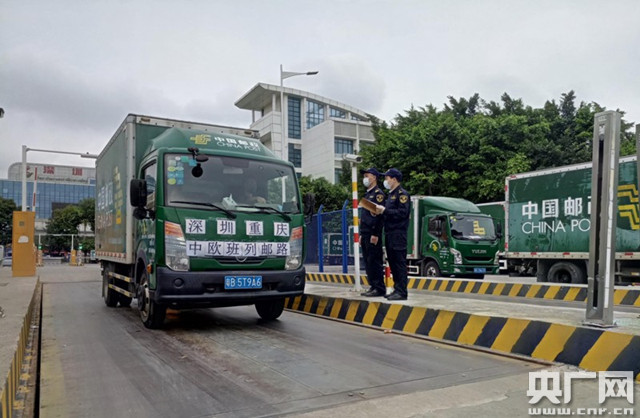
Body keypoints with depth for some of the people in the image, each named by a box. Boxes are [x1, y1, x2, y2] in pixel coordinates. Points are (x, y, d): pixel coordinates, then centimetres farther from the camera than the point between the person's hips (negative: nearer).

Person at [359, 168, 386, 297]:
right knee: (368, 262, 11)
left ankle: (379, 289, -2)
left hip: (373, 235, -9)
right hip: (365, 234, 9)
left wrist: (375, 234, -21)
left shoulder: (378, 193, -8)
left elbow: (379, 215, -17)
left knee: (375, 262, -7)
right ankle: (373, 286, 17)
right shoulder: (367, 194, 20)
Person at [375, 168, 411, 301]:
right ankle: (397, 289, 18)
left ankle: (401, 292, -4)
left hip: (398, 234, -9)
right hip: (389, 234, 9)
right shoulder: (391, 195, 21)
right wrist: (381, 211, 4)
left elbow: (402, 213, -18)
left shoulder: (402, 194, -7)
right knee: (393, 263, 11)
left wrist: (384, 210, -16)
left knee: (400, 263, -7)